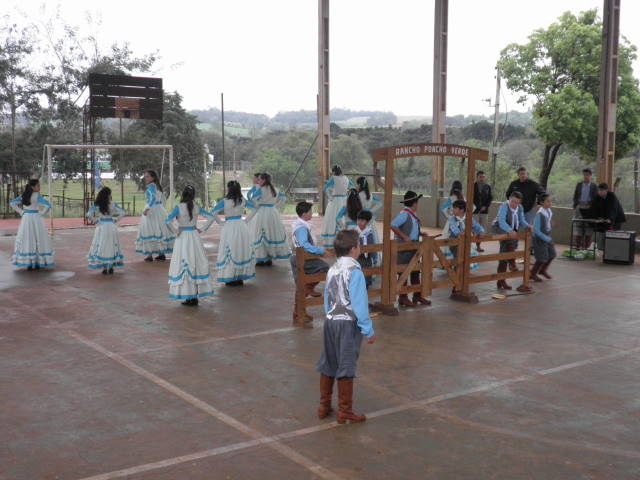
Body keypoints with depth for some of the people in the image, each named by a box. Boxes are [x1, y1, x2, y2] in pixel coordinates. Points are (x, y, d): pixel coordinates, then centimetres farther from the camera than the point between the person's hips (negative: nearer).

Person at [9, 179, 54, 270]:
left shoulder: (23, 195, 7)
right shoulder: (37, 196, -11)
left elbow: (13, 203, 12)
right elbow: (48, 206, -20)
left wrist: (21, 212, 7)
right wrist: (42, 214, -5)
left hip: (25, 219, 6)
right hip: (35, 218, -6)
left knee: (26, 240, 9)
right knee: (37, 240, 2)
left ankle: (28, 264, 10)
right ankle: (37, 263, 2)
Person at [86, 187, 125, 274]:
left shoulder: (97, 205, -7)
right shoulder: (112, 204, -3)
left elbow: (89, 215, -15)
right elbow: (122, 212, -3)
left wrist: (95, 220, -1)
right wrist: (116, 220, 5)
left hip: (101, 227, -1)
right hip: (111, 227, 1)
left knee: (101, 247, 8)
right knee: (112, 246, 12)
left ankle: (104, 268, 7)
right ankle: (111, 267, 14)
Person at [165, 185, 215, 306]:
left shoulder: (178, 207, -11)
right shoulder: (197, 207, 1)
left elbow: (168, 221, -20)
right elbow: (211, 217, 5)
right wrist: (202, 229, 6)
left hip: (183, 237, -4)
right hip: (195, 237, 4)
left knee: (184, 265, 3)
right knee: (197, 264, 11)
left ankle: (189, 298, 4)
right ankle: (195, 297, 16)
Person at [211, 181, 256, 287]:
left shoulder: (225, 201, -10)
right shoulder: (243, 200, 1)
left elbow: (214, 212, -16)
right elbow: (254, 209, 9)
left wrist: (220, 222, -4)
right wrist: (246, 220, 10)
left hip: (229, 227, -4)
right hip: (241, 226, 4)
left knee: (230, 253, 2)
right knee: (242, 250, 12)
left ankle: (230, 279, 4)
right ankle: (240, 277, 18)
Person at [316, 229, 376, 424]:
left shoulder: (332, 270, 7)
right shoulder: (354, 271, -17)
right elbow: (359, 304, -18)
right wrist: (369, 330, -13)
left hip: (330, 322, 8)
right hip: (348, 323, -8)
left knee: (328, 364, 15)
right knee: (346, 367, 0)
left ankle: (324, 406, 25)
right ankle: (345, 411, 8)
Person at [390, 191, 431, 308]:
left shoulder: (413, 215, 11)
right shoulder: (404, 214, -16)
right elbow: (393, 225, -26)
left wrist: (420, 233, 6)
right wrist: (404, 237, -27)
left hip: (414, 247, 9)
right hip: (404, 248, -9)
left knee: (415, 271, 14)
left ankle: (417, 296, 24)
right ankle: (403, 297, 9)